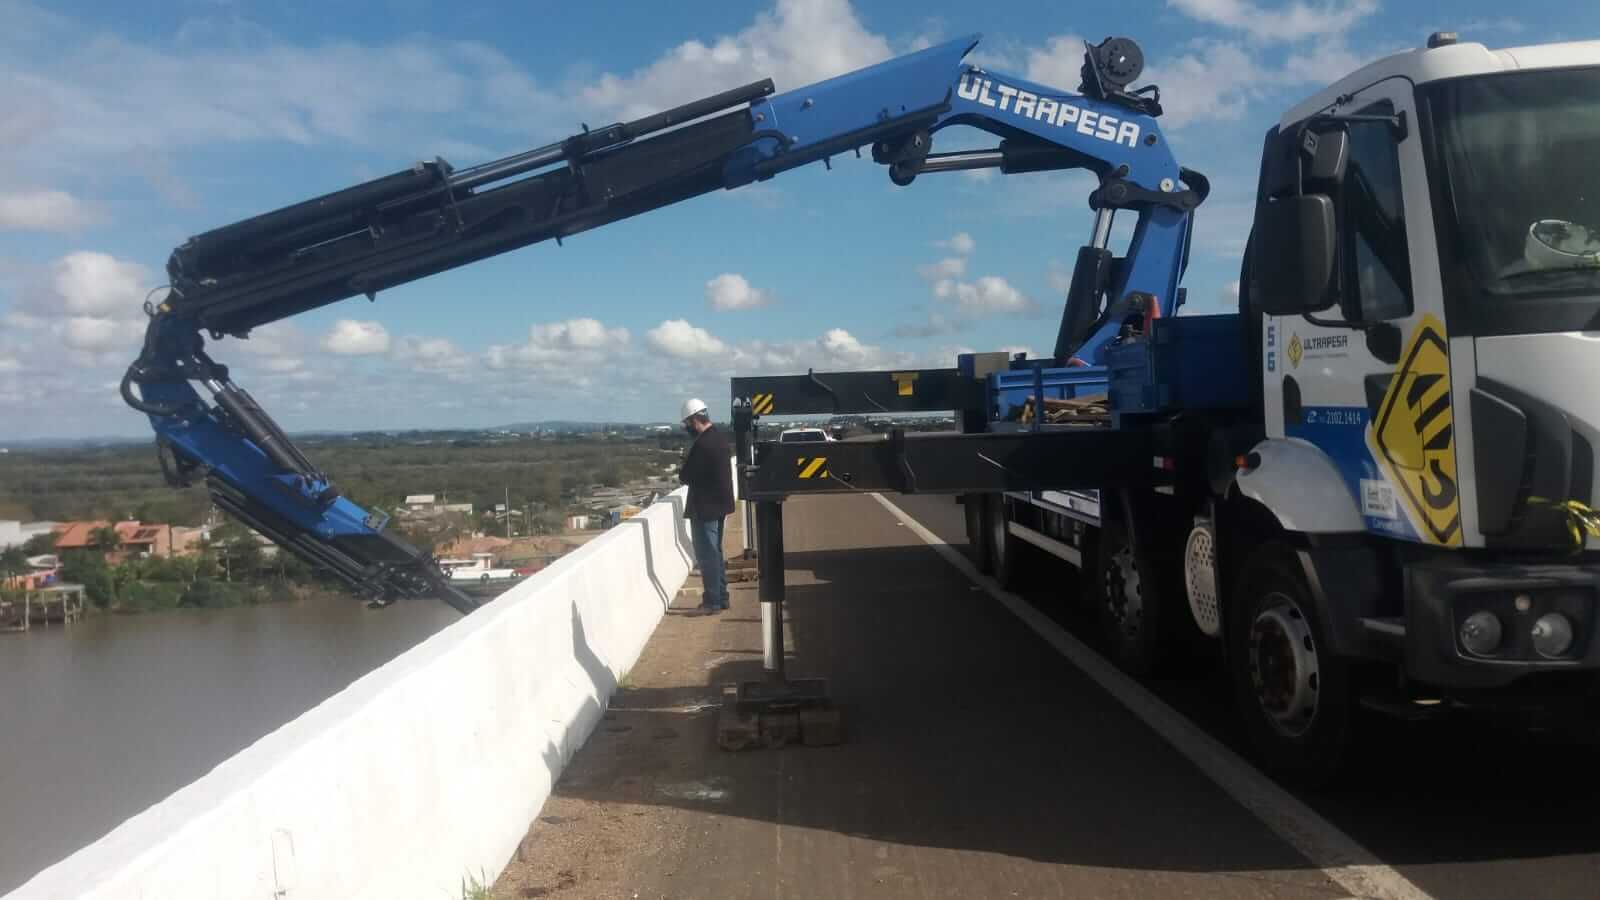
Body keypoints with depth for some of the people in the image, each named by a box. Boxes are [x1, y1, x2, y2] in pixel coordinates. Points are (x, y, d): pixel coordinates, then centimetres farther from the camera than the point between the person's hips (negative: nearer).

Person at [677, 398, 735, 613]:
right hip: (718, 504, 10)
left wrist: (684, 465, 1)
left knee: (706, 555, -2)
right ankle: (720, 597, 23)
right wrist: (690, 462, 5)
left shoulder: (702, 444, -22)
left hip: (704, 508, -9)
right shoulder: (719, 438, 8)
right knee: (715, 552, 17)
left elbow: (686, 476, -19)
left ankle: (713, 601, 3)